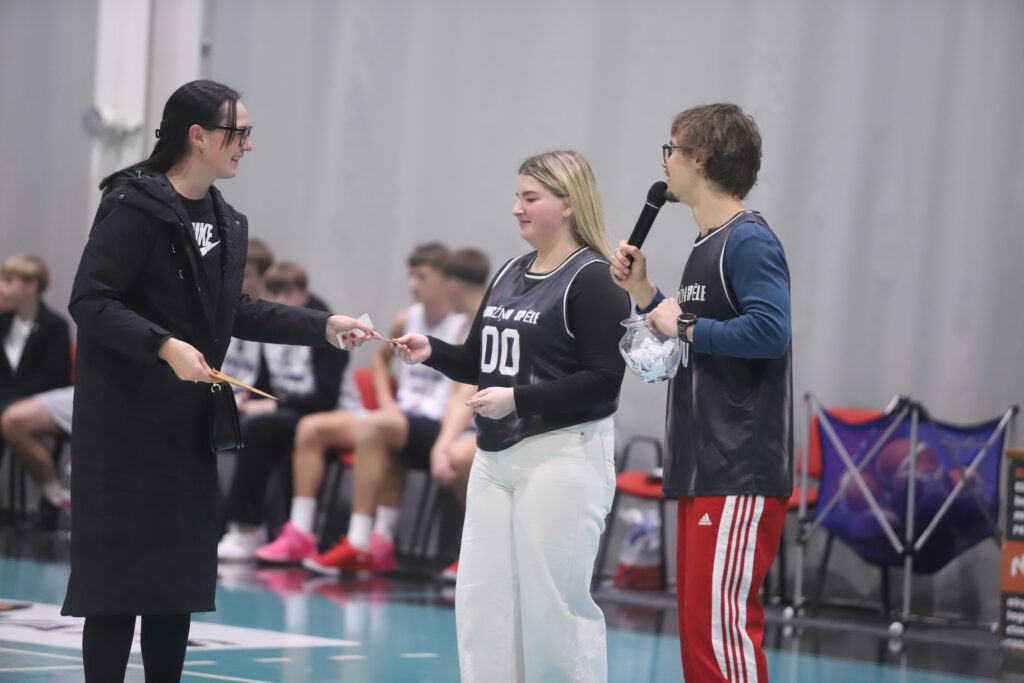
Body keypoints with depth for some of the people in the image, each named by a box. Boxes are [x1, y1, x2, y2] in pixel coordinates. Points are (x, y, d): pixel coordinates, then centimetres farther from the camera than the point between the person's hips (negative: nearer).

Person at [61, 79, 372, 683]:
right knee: (121, 573, -6)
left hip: (189, 424, 8)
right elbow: (90, 302, -18)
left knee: (181, 576, 10)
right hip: (126, 424, -8)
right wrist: (165, 346, -28)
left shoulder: (224, 220, 11)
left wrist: (323, 326, 14)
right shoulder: (135, 207, -13)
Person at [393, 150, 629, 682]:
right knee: (480, 601, 9)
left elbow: (604, 380, -18)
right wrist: (432, 353, 1)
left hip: (563, 458, -9)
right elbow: (480, 362, 20)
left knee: (555, 606, -4)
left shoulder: (594, 280, -11)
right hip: (495, 457, 9)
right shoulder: (511, 274, 14)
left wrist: (519, 399, -21)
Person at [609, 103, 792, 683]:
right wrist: (644, 294, 14)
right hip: (702, 472, 10)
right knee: (698, 629, 12)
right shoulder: (706, 247, 18)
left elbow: (769, 330, -25)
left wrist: (686, 327, -14)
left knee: (720, 623, -13)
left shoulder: (749, 241, -11)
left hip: (741, 476, -10)